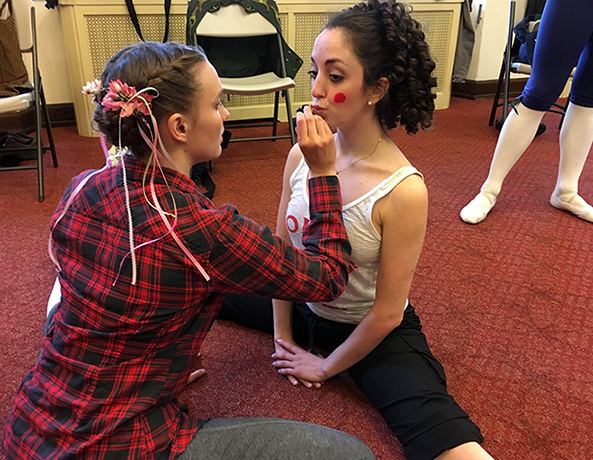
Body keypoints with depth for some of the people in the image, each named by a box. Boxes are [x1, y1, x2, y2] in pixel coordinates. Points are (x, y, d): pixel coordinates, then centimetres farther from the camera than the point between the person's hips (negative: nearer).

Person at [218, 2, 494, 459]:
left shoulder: (403, 190, -28)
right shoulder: (302, 155, -13)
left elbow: (387, 313, -19)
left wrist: (326, 367, -7)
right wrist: (282, 335, 4)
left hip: (373, 334, -5)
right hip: (302, 307, 6)